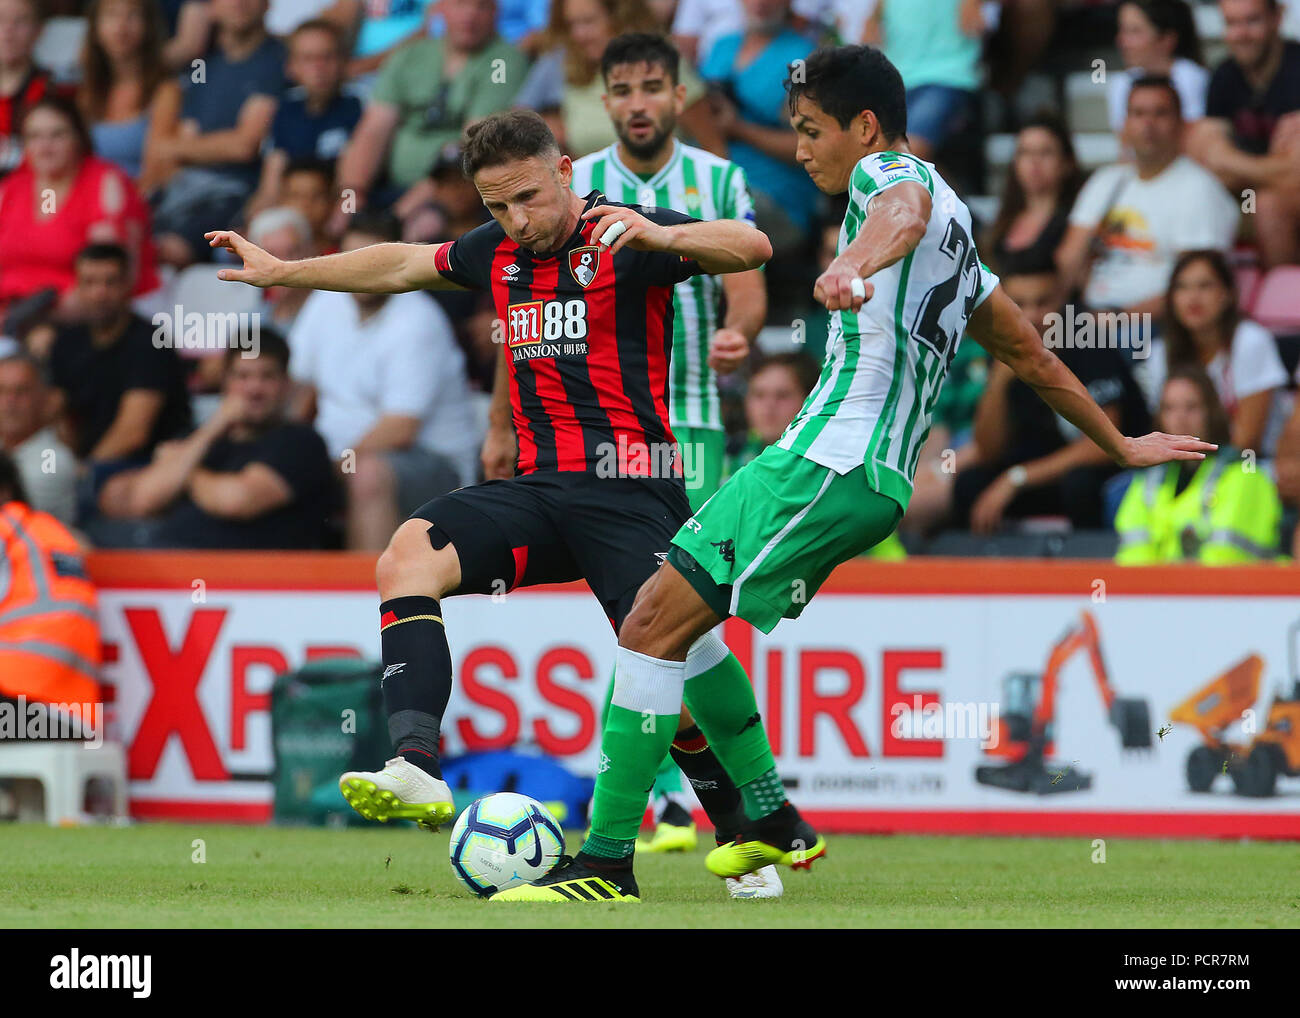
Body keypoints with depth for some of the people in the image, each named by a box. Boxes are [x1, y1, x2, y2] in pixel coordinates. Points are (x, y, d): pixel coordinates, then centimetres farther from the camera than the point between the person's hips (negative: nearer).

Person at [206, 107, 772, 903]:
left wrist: (661, 237, -35)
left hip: (630, 490, -5)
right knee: (410, 554, -19)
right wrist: (283, 272, 33)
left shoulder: (623, 239, -5)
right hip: (538, 489, 5)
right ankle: (417, 769, -34)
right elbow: (400, 265, 30)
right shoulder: (499, 252, 13)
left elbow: (753, 247, -18)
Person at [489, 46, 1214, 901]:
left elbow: (904, 212, -31)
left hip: (827, 468, -10)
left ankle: (605, 863, -16)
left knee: (654, 628, -13)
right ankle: (774, 822, 19)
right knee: (673, 617, 18)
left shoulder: (892, 170, -4)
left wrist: (855, 263, -54)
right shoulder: (953, 232, 25)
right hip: (876, 479, 10)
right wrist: (1121, 446, 43)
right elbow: (1031, 353, 32)